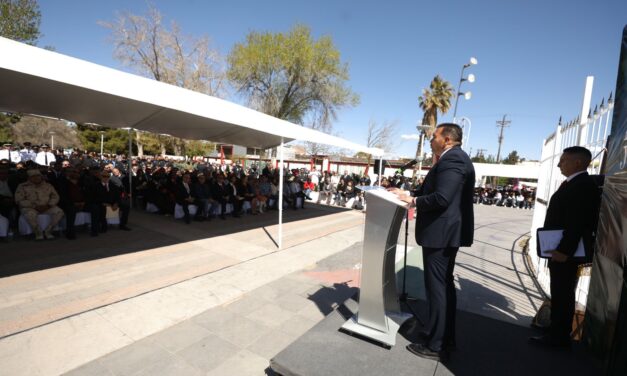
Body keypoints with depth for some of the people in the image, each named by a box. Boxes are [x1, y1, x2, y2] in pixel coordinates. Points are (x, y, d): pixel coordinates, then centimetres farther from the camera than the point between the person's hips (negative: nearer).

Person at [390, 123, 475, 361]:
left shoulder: (452, 158, -16)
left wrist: (412, 200, -13)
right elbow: (434, 191, 16)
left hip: (440, 232, -11)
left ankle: (435, 345, 12)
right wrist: (407, 193, 8)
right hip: (446, 232, 11)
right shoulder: (453, 159, 17)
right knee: (444, 285, 18)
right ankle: (446, 338, 32)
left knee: (436, 287, -2)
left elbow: (441, 198, -27)